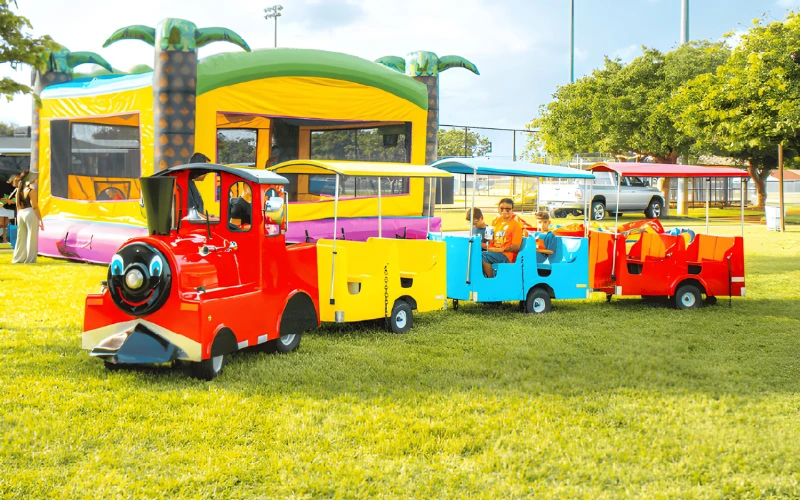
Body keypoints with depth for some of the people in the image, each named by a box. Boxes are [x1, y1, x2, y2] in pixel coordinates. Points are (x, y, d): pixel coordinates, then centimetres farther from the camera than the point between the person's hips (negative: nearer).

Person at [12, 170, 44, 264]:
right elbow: (34, 206, -14)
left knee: (21, 237, 14)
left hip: (21, 214, 7)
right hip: (31, 214, -7)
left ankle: (18, 259, 17)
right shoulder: (32, 191, -10)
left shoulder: (20, 190, 13)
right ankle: (30, 260, -3)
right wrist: (40, 220, -12)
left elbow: (18, 205, 16)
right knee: (31, 238, -2)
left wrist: (18, 217, 22)